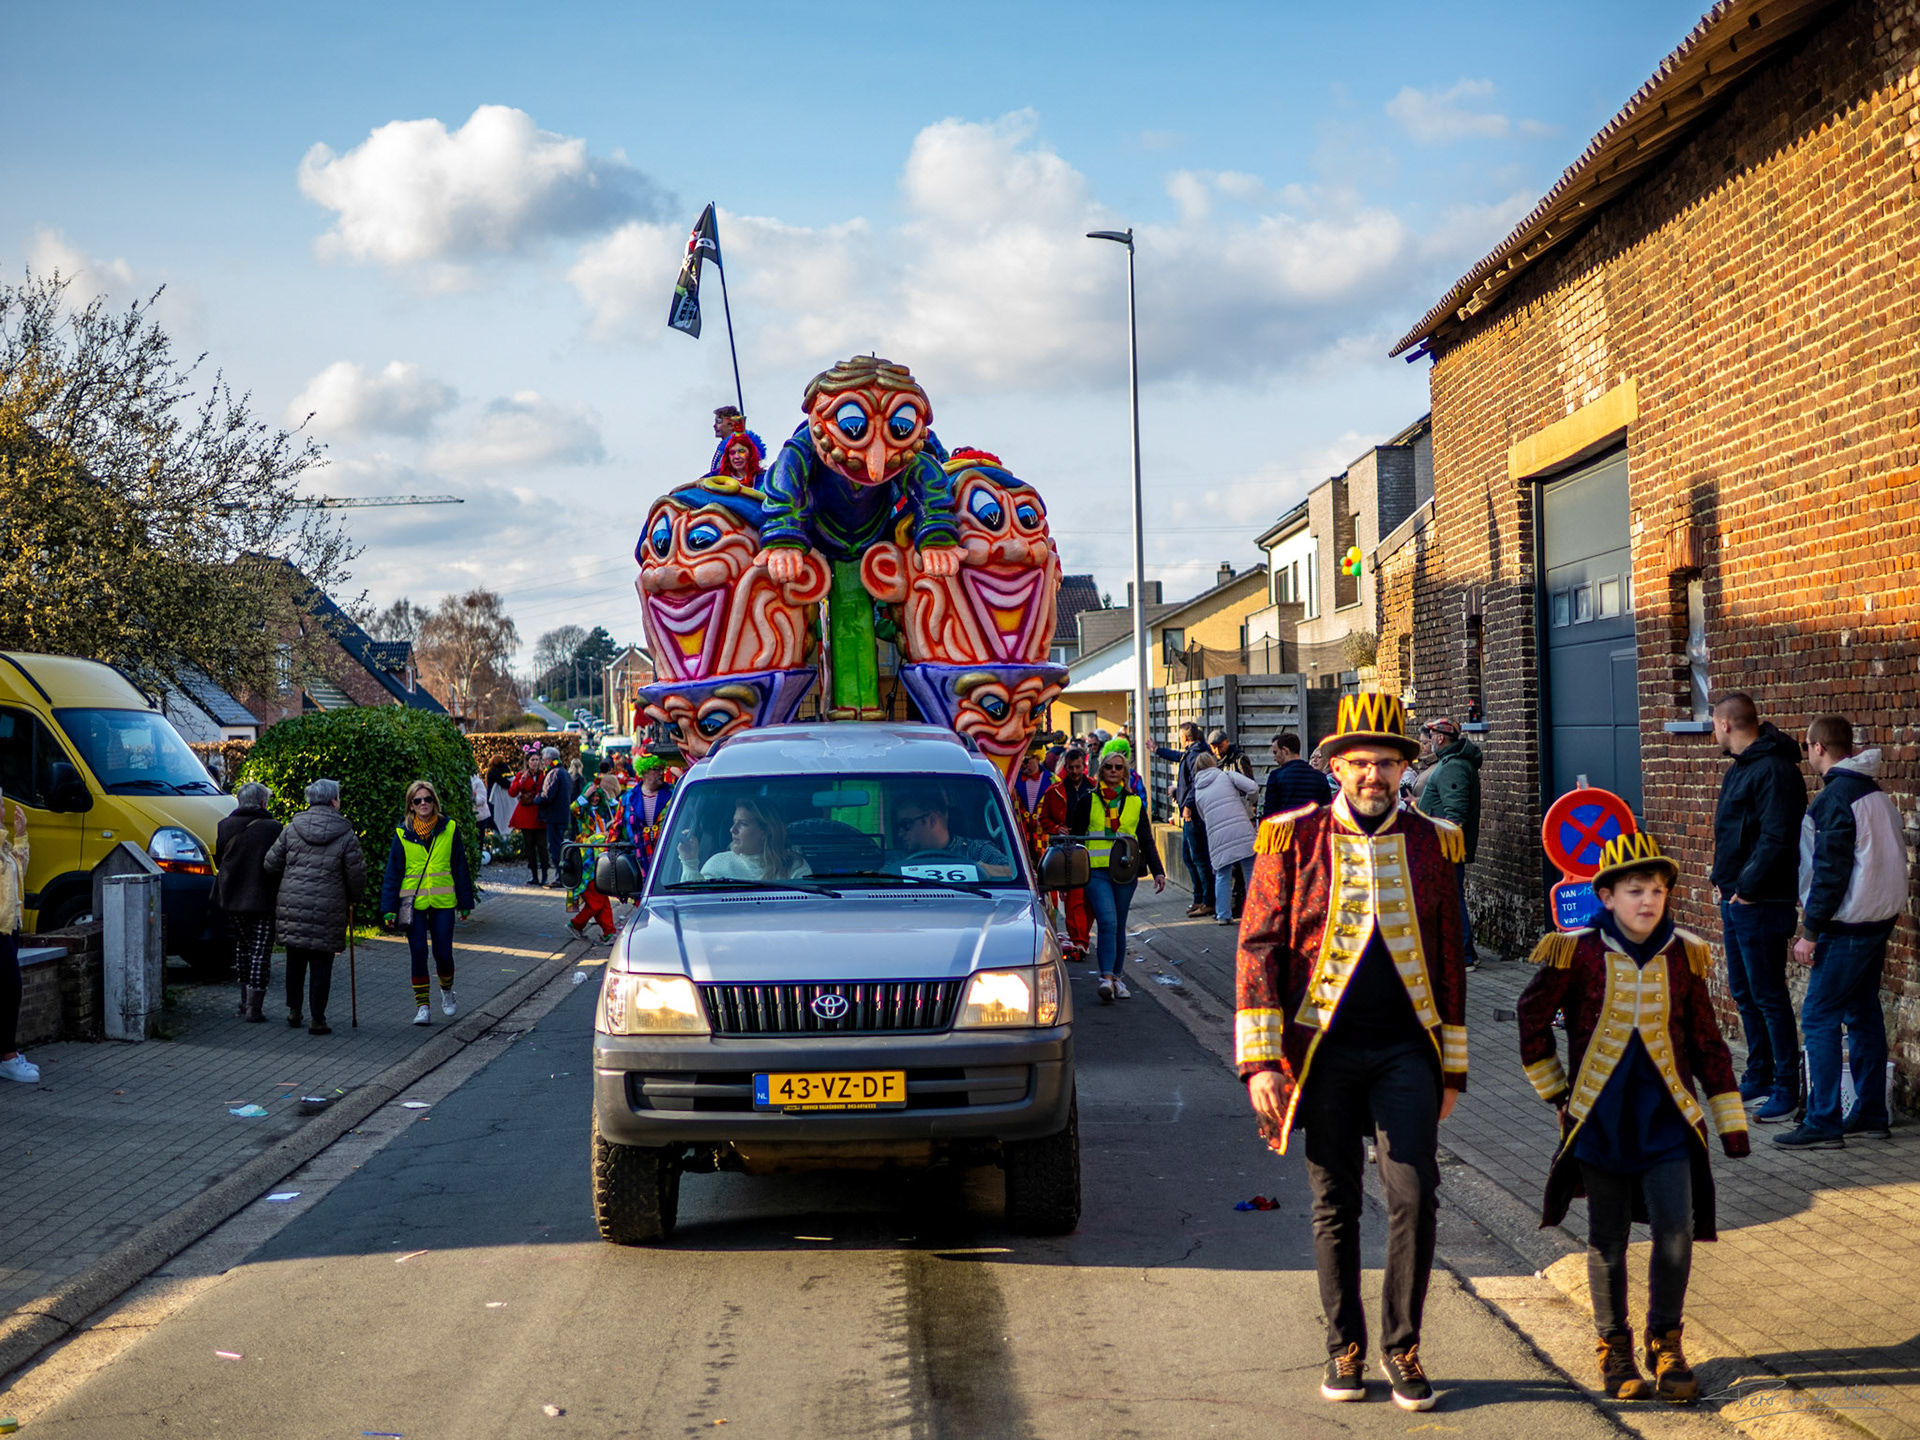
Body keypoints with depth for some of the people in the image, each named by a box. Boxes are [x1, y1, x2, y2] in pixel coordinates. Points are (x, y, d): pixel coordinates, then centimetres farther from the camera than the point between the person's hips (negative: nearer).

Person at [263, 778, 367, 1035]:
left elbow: (269, 864, 5)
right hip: (328, 911, -3)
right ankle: (318, 1019, 5)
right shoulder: (345, 835, -5)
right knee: (321, 964, 3)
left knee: (295, 960, 17)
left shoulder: (292, 829, 4)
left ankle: (293, 1011, 24)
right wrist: (354, 899, 16)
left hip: (292, 907, 3)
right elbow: (357, 874, -3)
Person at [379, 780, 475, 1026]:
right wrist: (389, 908, -1)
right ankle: (422, 1006, 8)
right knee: (418, 954, -3)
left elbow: (460, 867, 7)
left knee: (443, 953, 0)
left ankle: (447, 992, 29)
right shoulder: (403, 833, 0)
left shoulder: (449, 829, 1)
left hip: (443, 903, 0)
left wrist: (465, 903, 7)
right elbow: (393, 872, 3)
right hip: (413, 902, 0)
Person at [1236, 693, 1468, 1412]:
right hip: (1323, 1050, -1)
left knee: (1415, 1195, -7)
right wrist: (1259, 1061, -9)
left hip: (1406, 1049, 1)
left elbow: (1449, 960, 12)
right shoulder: (1293, 840, -1)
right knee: (1334, 1205, 7)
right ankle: (1345, 1346, 21)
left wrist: (1451, 1069, 11)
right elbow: (1258, 948, -2)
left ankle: (1402, 1343, 9)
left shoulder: (1430, 844, 6)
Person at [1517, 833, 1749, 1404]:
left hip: (1666, 1117, 1)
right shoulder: (1577, 953, -7)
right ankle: (1614, 1349, 22)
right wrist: (1554, 1090, 10)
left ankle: (1665, 1343, 13)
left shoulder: (1683, 957, 0)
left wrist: (1730, 1119, 10)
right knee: (1608, 1240, 6)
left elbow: (1706, 1041, 9)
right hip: (1600, 1119, -1)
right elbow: (1532, 1015, 7)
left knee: (1676, 1233, -6)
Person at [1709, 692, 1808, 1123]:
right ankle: (1759, 1078, 27)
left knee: (1768, 995, -6)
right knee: (1744, 992, 16)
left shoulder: (1774, 770, -18)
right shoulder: (1739, 768, 14)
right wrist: (1721, 878, 12)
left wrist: (1748, 888, -20)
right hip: (1735, 899, 10)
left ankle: (1787, 1089, 0)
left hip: (1761, 904, -10)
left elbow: (1777, 838, -24)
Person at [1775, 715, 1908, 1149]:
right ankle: (1871, 1115, 19)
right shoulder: (1877, 794, 12)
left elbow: (1830, 872, -19)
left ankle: (1823, 1124, -7)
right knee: (1864, 1015, 15)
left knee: (1819, 1019, -6)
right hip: (1881, 918, 9)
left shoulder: (1835, 799, -16)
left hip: (1848, 928, -9)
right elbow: (1894, 857, 19)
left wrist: (1811, 931, -15)